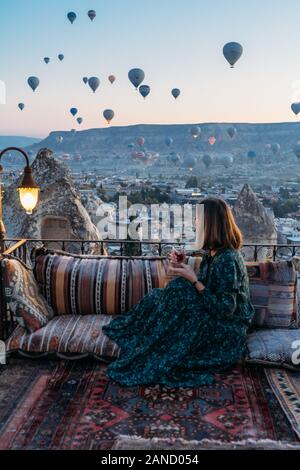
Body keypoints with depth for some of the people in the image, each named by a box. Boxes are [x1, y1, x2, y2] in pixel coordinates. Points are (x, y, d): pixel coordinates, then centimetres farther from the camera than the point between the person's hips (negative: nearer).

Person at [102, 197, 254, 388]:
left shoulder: (227, 260, -24)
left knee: (179, 290, -24)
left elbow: (224, 310, -26)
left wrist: (193, 279, -25)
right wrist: (183, 268, -5)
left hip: (227, 331, -9)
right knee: (159, 297, -6)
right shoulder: (215, 252, 3)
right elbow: (203, 288, 10)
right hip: (214, 319, 9)